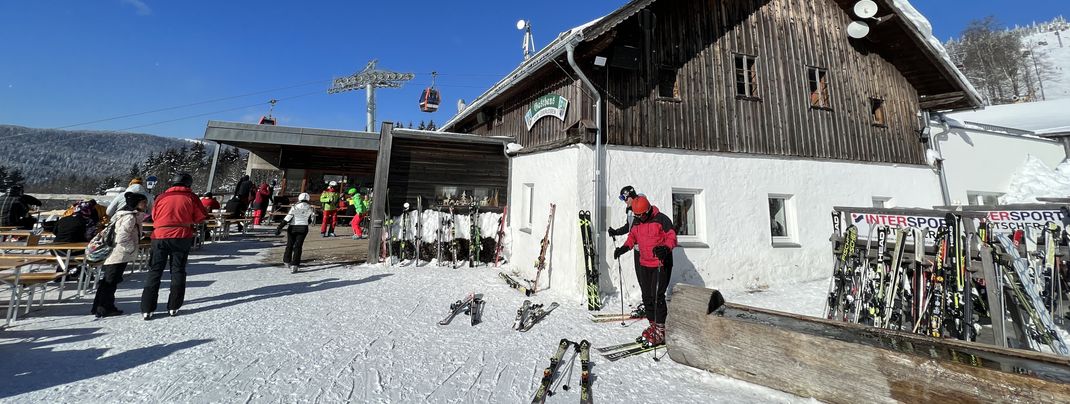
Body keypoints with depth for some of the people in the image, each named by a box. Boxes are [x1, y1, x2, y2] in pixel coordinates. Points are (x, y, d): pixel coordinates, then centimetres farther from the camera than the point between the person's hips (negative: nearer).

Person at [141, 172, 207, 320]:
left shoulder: (162, 196, 7)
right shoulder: (191, 197, 0)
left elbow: (154, 217, 13)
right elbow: (200, 218, -1)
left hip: (160, 236, 2)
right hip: (181, 237, -2)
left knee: (155, 271, 8)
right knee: (178, 271, 6)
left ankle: (147, 309, 6)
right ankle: (173, 307, 6)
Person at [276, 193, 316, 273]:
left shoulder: (295, 207, -6)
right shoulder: (310, 208, 1)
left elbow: (287, 218, -11)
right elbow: (312, 220, 10)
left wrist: (279, 228, -9)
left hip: (293, 228, -1)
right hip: (303, 228, 1)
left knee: (290, 245, 17)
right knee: (298, 246, 2)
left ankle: (287, 261, 33)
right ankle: (294, 265, -4)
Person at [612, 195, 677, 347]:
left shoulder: (661, 219, -10)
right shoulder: (636, 223, 10)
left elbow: (671, 237, -12)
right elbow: (632, 237, 19)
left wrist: (666, 248, -33)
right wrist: (624, 248, 0)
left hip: (661, 265, -7)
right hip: (644, 265, 7)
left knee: (657, 296, -10)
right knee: (647, 296, 10)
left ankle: (660, 330, 1)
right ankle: (652, 325, 23)